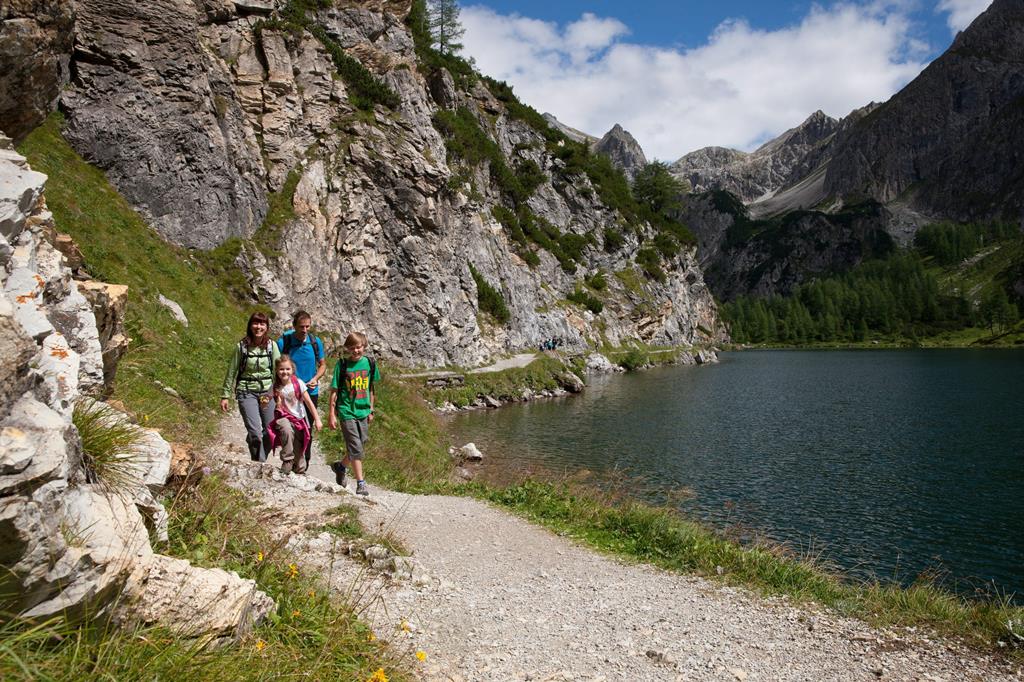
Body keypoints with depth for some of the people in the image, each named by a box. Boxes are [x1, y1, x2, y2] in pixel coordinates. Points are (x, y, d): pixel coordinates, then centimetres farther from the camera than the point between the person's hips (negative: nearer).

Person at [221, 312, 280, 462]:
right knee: (255, 433, -14)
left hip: (268, 392, 3)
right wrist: (225, 396, 4)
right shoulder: (241, 346, -4)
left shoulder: (272, 346, -1)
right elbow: (232, 372, 3)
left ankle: (260, 462, 30)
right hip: (247, 393, -2)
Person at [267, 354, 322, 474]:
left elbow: (309, 402, -11)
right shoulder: (275, 387, -8)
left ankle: (300, 469, 32)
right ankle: (287, 460, -21)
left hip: (299, 419, 1)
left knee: (299, 449, 7)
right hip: (283, 417, -1)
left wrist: (317, 420, -14)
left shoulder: (298, 383, -12)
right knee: (287, 430, -35)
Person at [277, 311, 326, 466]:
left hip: (311, 392, 2)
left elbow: (322, 364, 8)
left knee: (307, 429, 12)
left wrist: (315, 379, -9)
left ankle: (304, 460, 28)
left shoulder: (316, 342, -4)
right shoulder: (283, 342, -12)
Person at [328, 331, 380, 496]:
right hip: (347, 412, -4)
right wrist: (332, 414, -6)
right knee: (355, 448, -6)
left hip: (363, 411, 4)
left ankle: (341, 466, 38)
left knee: (359, 445, 12)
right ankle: (360, 483, 1)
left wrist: (371, 410, 14)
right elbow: (334, 391, -4)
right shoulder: (342, 365, -8)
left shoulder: (369, 363, 2)